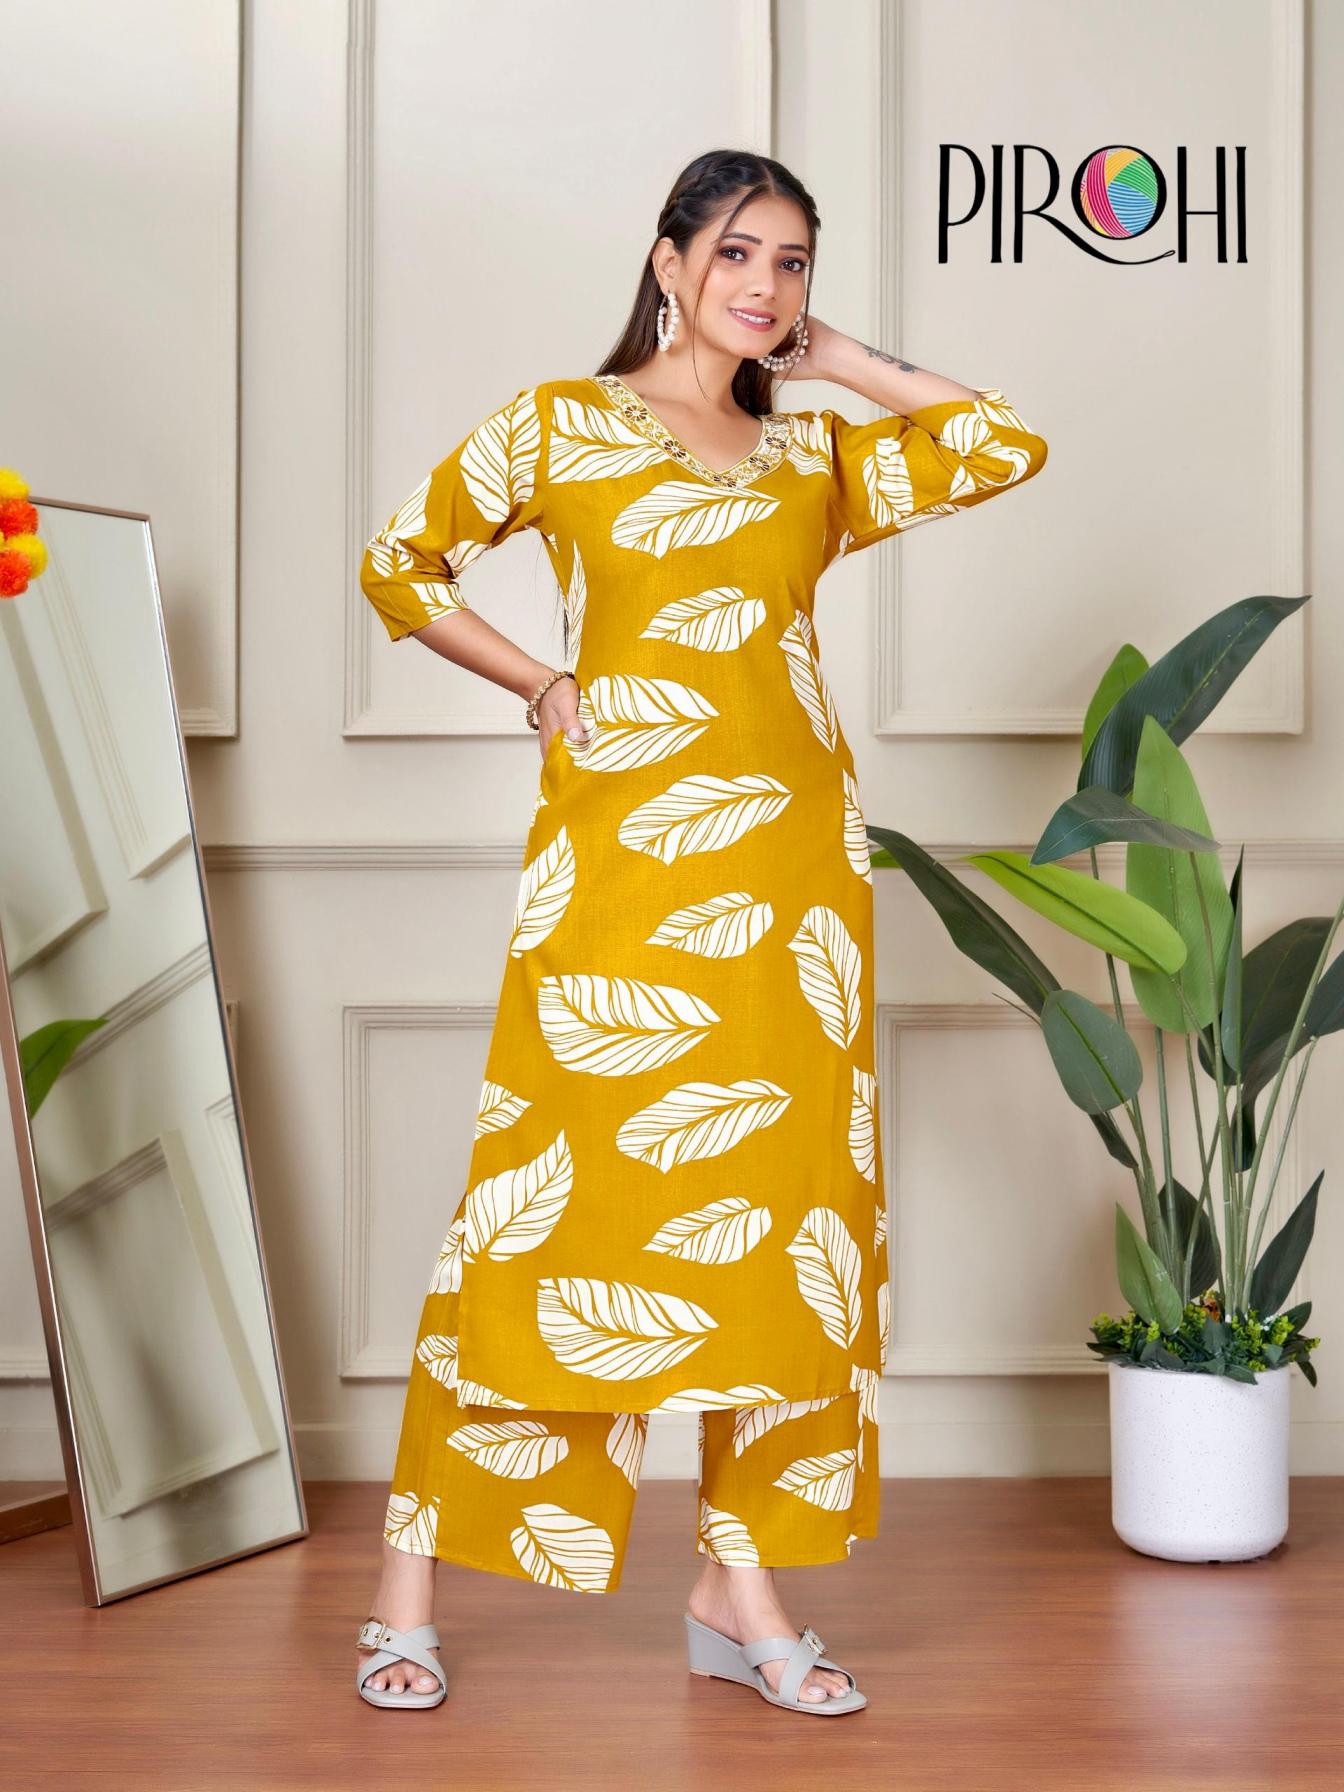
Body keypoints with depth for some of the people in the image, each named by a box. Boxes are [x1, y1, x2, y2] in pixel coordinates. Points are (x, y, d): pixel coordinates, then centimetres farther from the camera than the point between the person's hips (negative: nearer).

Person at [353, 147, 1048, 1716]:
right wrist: (536, 683, 2)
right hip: (628, 850, -4)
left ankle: (741, 1587, 15)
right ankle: (407, 1583, 8)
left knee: (789, 1205, 3)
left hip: (792, 859, 5)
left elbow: (1004, 446, 11)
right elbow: (398, 562, 12)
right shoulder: (562, 423, 6)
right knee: (558, 1192, -6)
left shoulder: (813, 454, 16)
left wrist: (835, 356, 13)